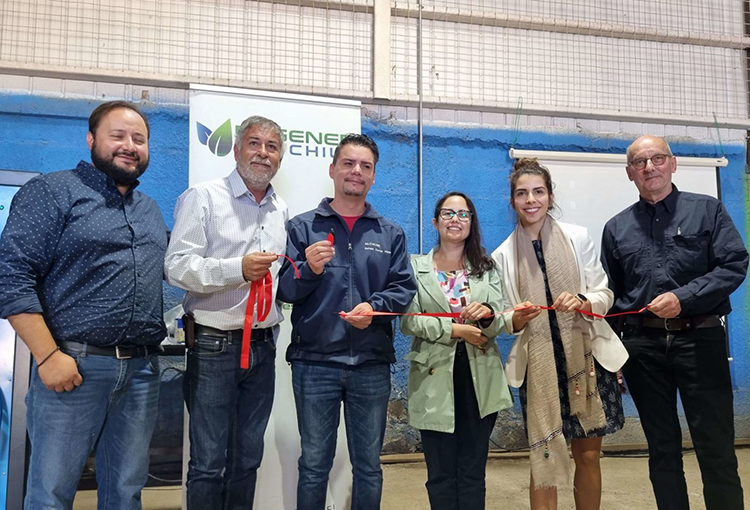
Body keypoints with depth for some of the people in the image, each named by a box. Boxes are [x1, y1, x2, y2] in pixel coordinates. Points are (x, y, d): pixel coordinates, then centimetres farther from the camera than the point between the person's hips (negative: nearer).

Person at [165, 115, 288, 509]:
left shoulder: (282, 211, 14)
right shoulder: (203, 197, -4)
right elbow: (177, 267, -14)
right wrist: (239, 269, -24)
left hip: (263, 347, 6)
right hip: (214, 345, -5)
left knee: (248, 459, 14)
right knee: (209, 462, 1)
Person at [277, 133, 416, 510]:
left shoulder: (390, 234, 10)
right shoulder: (302, 227, 3)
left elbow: (404, 288, 4)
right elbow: (284, 290, -2)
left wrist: (374, 306, -13)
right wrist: (308, 269, -21)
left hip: (372, 364, 2)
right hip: (315, 363, -2)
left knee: (368, 466, 14)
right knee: (314, 464, 10)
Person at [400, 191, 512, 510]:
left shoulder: (487, 268, 10)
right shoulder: (415, 267, 4)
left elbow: (501, 322, 2)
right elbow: (408, 321, -6)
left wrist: (487, 315, -20)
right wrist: (453, 330, -15)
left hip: (480, 380, 2)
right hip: (435, 380, -1)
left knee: (473, 471, 10)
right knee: (440, 473, 6)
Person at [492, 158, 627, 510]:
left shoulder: (577, 237, 2)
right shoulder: (503, 255, 2)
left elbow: (605, 293, 3)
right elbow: (506, 322, 7)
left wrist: (582, 303, -18)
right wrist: (517, 319, -16)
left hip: (587, 358, 1)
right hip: (539, 366, 0)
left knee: (588, 455, 9)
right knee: (544, 460, 2)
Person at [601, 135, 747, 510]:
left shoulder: (706, 210, 5)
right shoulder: (616, 228, 11)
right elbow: (610, 295, 13)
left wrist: (684, 298, -18)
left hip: (700, 339, -2)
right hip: (643, 346, 2)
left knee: (716, 447, 2)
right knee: (662, 449, 11)